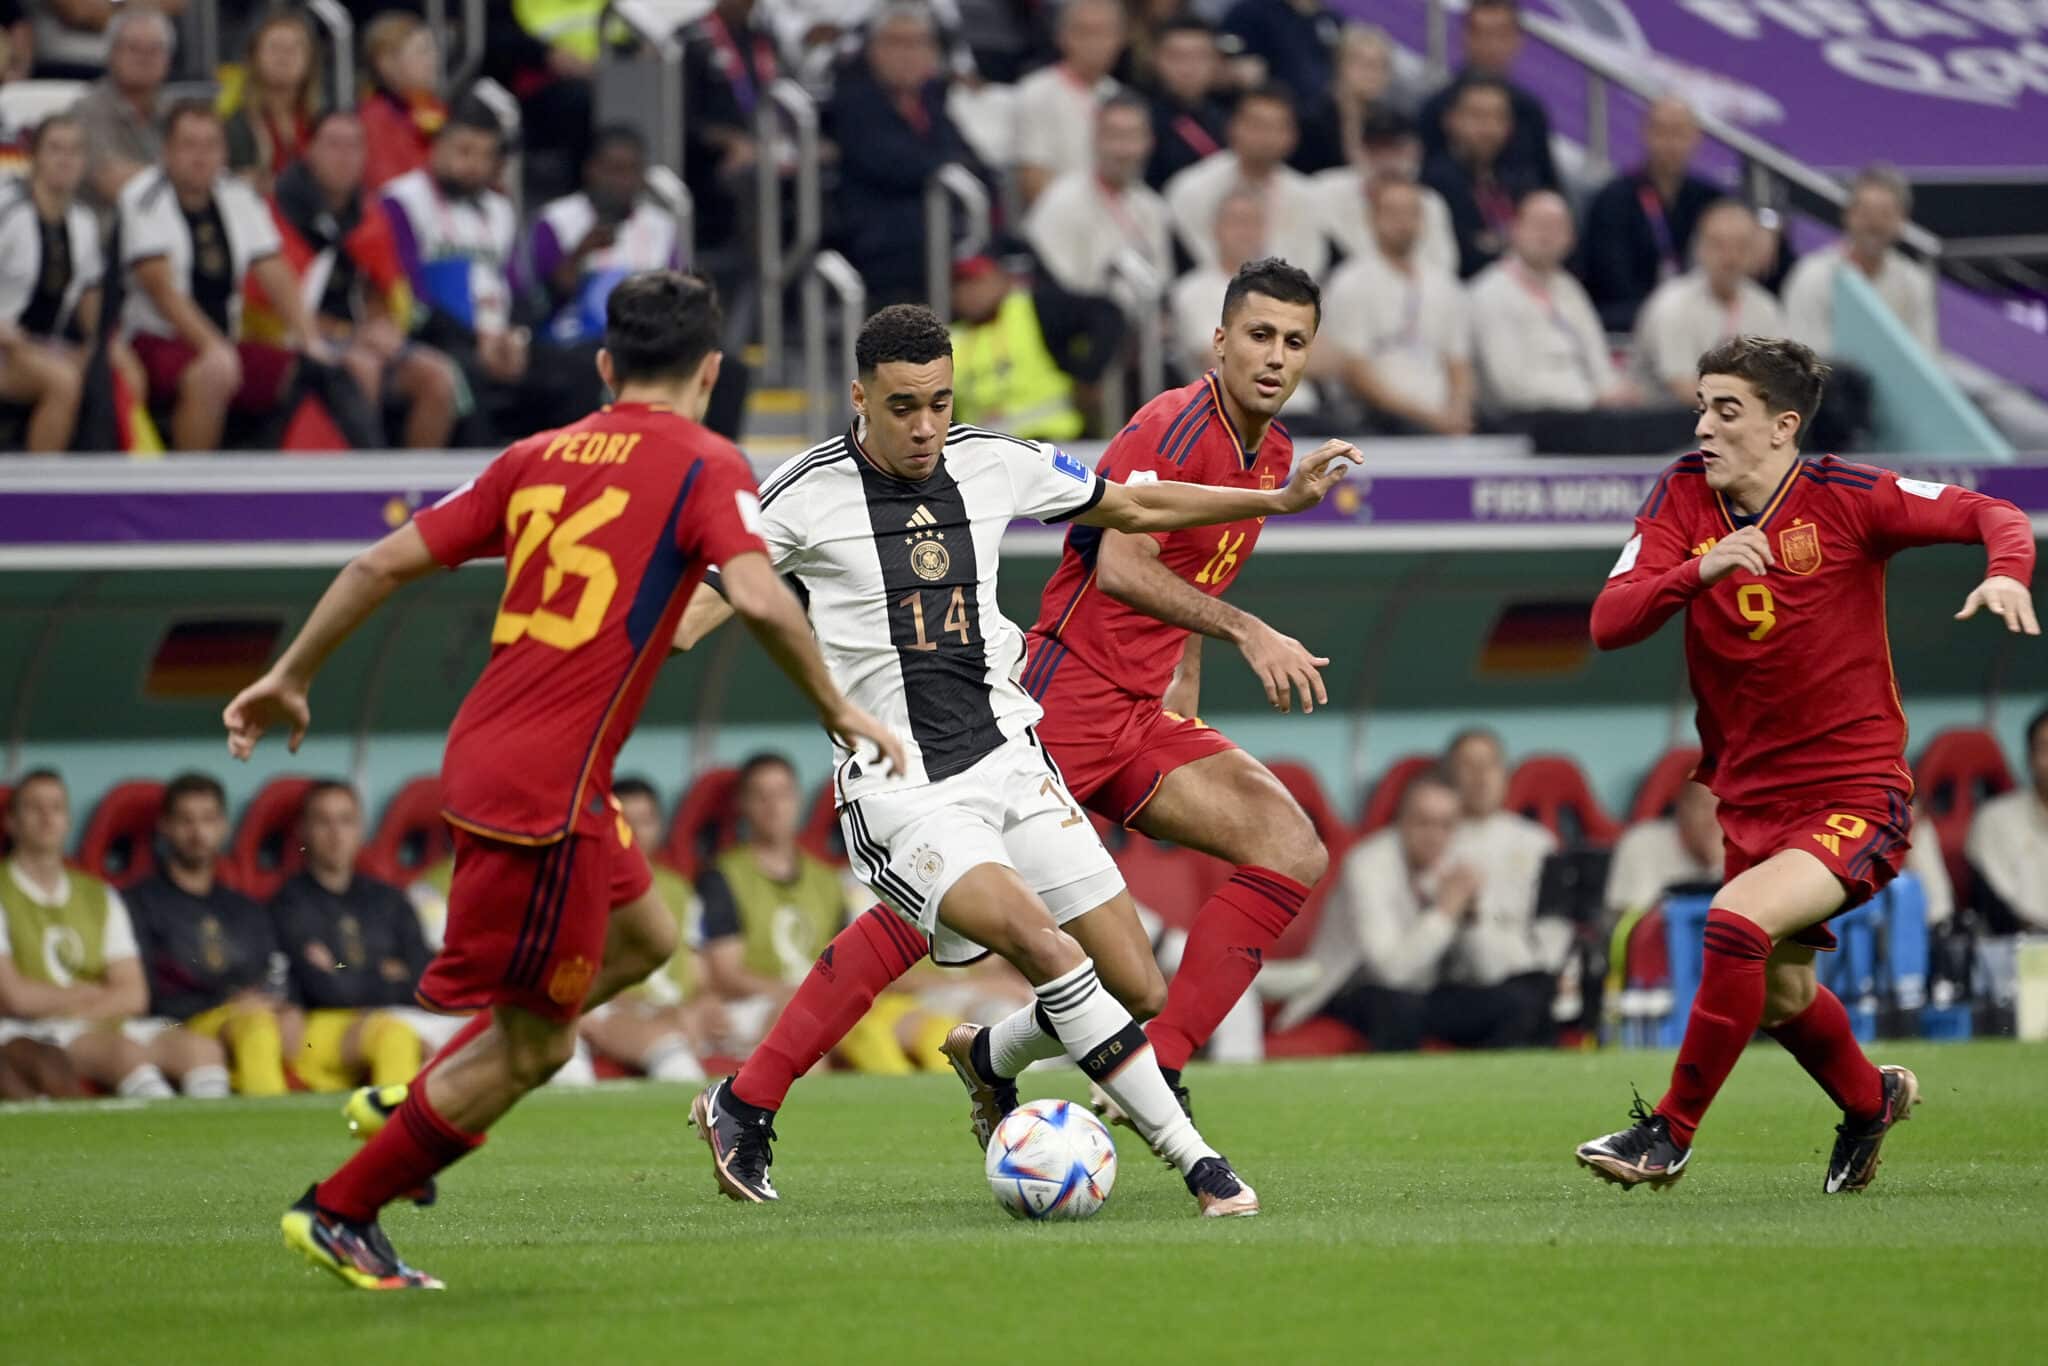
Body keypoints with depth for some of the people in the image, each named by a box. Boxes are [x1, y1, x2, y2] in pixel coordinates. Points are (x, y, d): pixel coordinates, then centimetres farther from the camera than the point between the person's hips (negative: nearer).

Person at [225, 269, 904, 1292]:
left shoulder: (539, 458, 13)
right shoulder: (704, 465, -4)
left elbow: (384, 563, 11)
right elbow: (758, 596, -19)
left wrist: (291, 677, 20)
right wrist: (836, 709, -6)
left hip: (484, 751, 8)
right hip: (546, 786, -8)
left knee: (641, 939, 25)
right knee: (533, 1045, 2)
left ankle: (417, 1107, 24)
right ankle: (339, 1211, 9)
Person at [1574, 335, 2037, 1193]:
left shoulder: (1844, 498, -12)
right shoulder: (1683, 496, -2)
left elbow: (1992, 516, -7)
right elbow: (1608, 624, -12)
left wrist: (2007, 574, -30)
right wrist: (1701, 569, -29)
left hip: (1853, 796, -6)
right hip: (1750, 795, 6)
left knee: (1738, 924, -28)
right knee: (1780, 996, 19)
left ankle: (1670, 1135, -15)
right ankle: (1872, 1099, 50)